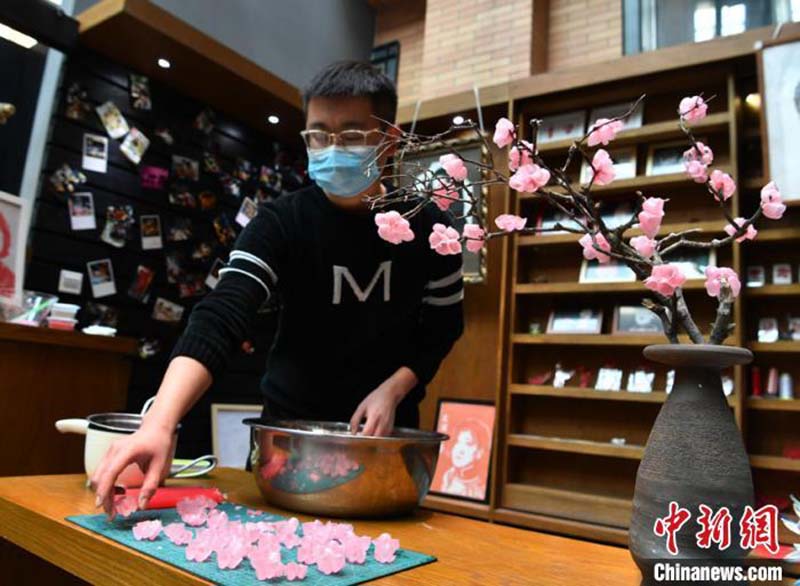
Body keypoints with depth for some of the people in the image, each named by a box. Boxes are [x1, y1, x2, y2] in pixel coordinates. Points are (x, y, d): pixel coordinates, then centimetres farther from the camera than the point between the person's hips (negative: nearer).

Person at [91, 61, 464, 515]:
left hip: (386, 428, 2)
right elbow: (220, 320, -29)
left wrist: (392, 390, -14)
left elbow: (443, 326, 0)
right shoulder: (280, 224, -17)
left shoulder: (429, 229, -11)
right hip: (292, 425, -1)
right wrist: (159, 424, -44)